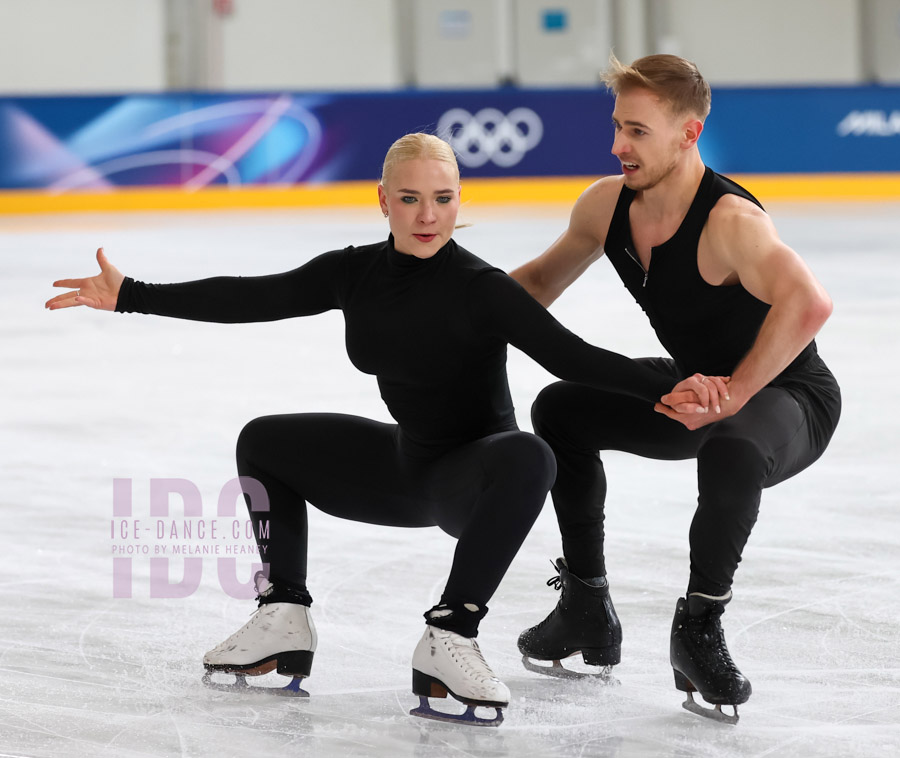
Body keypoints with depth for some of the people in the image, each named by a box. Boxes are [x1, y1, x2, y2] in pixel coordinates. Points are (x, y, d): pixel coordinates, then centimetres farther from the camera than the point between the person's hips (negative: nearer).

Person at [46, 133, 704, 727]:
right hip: (407, 465, 7)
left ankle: (450, 637, -32)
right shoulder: (357, 273, -4)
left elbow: (572, 356, -31)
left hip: (472, 482, -7)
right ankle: (284, 619, 12)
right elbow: (253, 298, 2)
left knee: (527, 457, -39)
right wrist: (131, 296, 2)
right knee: (266, 441, 11)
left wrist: (664, 389, -47)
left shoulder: (482, 289, -22)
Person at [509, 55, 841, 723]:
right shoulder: (606, 206, -8)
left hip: (790, 397, -8)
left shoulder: (729, 221, -33)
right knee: (562, 410, 4)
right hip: (697, 386, 8)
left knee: (731, 453, -40)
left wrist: (733, 393, -45)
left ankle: (699, 626, -17)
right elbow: (542, 279, 11)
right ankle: (588, 609, 15)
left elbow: (809, 303, -50)